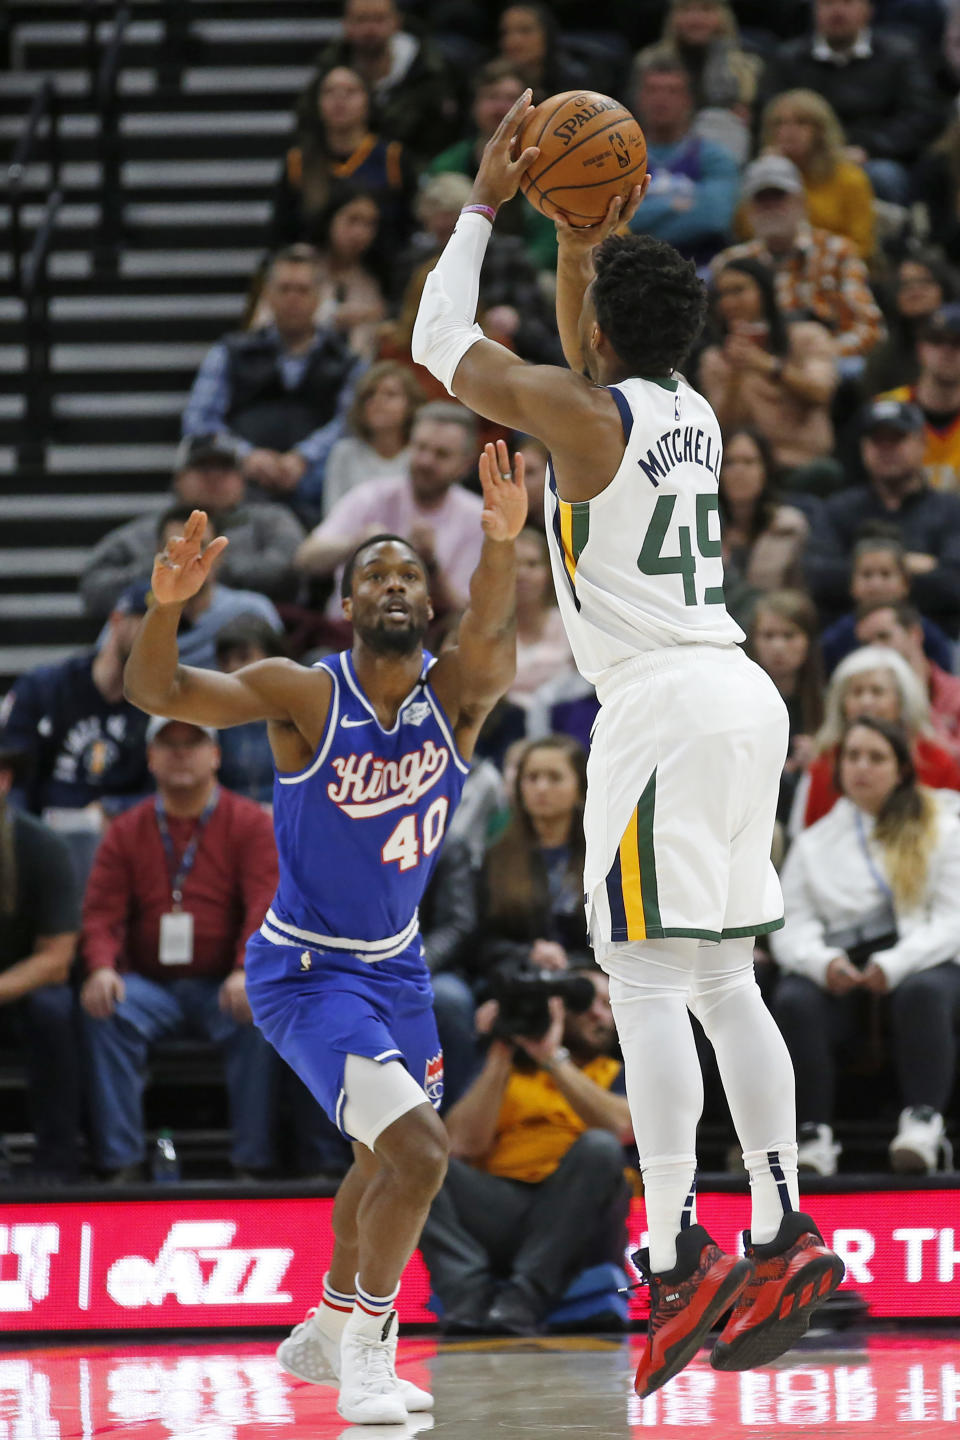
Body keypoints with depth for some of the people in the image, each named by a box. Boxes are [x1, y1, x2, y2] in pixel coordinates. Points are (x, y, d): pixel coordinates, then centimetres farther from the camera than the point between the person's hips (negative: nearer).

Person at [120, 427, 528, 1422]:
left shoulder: (457, 693, -12)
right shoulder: (302, 696, -20)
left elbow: (490, 640, -36)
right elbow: (156, 691, -30)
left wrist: (501, 546, -58)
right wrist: (167, 602, -52)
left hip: (396, 965, 6)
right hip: (307, 970, -6)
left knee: (387, 1163, 24)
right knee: (417, 1154, -22)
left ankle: (327, 1335, 48)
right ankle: (364, 1349, -3)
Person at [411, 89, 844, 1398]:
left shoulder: (586, 413, -7)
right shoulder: (690, 414, 15)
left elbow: (439, 344, 4)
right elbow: (597, 362, 36)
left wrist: (485, 205, 11)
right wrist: (584, 235, 27)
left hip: (664, 703, -8)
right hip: (741, 695, 8)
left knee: (646, 981, -10)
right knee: (723, 979, 11)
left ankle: (677, 1255, -18)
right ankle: (784, 1234, 6)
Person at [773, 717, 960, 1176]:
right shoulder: (814, 843, 22)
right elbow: (790, 927, 10)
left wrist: (895, 964, -16)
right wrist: (822, 962, -15)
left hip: (922, 963, -2)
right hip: (841, 973, 2)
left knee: (921, 993, -38)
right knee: (794, 1002, -31)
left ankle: (923, 1121, -42)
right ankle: (814, 1134, -34)